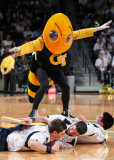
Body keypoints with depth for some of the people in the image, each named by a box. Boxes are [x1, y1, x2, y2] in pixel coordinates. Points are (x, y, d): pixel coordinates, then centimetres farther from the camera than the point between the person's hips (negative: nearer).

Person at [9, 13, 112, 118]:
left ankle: (66, 112, 25)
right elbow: (31, 45, -49)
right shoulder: (42, 41, -32)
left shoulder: (68, 37, -15)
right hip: (41, 68, -6)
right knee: (45, 85, -29)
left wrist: (99, 28, 2)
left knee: (66, 88, 2)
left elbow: (81, 33, -4)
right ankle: (34, 112, -23)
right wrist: (20, 49, -72)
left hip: (56, 69, 6)